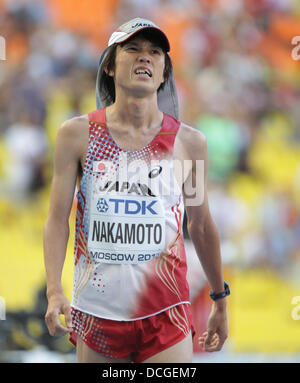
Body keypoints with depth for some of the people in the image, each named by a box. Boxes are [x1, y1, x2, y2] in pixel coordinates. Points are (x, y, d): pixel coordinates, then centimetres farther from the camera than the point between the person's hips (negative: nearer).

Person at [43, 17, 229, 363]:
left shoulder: (189, 142, 3)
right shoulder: (77, 134, 1)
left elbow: (201, 226, 14)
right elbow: (58, 220, -1)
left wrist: (220, 299, 20)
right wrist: (54, 292, -14)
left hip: (164, 315, 0)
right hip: (95, 309, 0)